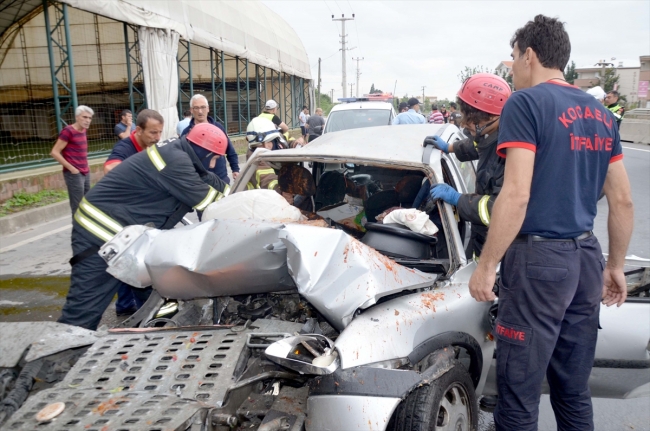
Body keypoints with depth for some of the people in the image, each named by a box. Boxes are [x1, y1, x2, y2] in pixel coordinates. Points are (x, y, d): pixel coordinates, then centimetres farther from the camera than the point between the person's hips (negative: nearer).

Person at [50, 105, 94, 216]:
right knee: (78, 207, -6)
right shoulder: (68, 131, -11)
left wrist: (86, 167, 12)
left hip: (85, 173, 8)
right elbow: (54, 152, -15)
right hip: (74, 174, -8)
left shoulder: (83, 130, 11)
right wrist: (71, 168, -15)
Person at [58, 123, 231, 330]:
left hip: (126, 230, 10)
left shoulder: (176, 151, 7)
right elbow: (203, 198, -18)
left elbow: (205, 178, 14)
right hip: (100, 231, -10)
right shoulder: (175, 160, -23)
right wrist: (232, 197, -1)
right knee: (84, 308, -8)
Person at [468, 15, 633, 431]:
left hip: (539, 256, -8)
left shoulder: (526, 102, -8)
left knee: (520, 395, 2)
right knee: (575, 390, 17)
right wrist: (615, 266, 23)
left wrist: (487, 266, -13)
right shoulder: (601, 113, 15)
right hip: (586, 256, 8)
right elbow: (623, 201, 15)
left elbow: (517, 195, -18)